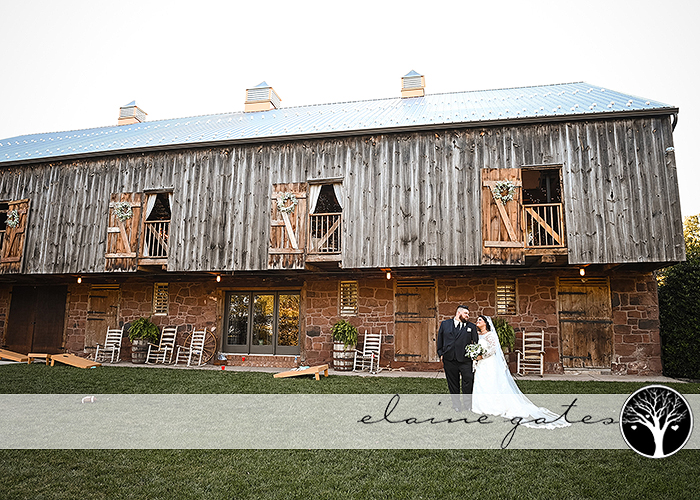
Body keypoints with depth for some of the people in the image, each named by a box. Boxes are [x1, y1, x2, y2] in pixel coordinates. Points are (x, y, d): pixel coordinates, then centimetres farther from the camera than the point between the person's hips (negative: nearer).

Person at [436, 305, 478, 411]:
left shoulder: (472, 327, 8)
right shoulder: (445, 324, 9)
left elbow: (476, 343, 5)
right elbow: (440, 340, 12)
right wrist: (441, 354, 6)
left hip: (466, 360, -1)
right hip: (449, 360, 1)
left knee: (468, 382, -1)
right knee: (453, 384, 9)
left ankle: (468, 404, 17)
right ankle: (456, 404, 23)